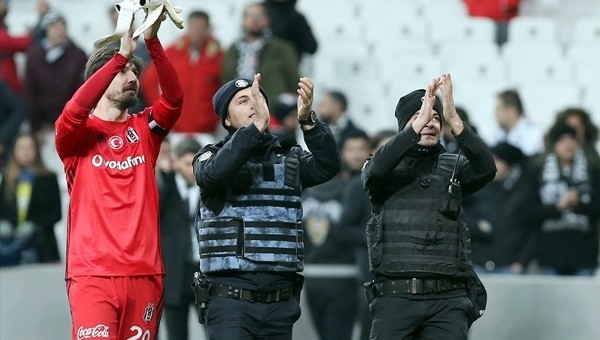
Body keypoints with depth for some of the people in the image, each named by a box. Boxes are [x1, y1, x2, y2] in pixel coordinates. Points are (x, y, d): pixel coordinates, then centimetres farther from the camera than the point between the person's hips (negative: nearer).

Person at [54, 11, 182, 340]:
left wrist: (152, 41, -17)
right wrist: (121, 54, -22)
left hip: (144, 272, 4)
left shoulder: (144, 130, 14)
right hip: (93, 272, -4)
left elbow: (173, 98, -3)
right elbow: (74, 112, -18)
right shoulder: (78, 135, 5)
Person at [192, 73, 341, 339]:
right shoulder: (212, 156, 4)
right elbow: (213, 172, -21)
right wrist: (257, 126, -31)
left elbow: (328, 166, -6)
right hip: (230, 297, -4)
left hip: (279, 301, 4)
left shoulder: (288, 159, 14)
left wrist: (307, 120, -24)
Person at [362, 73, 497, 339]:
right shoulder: (388, 168, 9)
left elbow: (486, 168, -8)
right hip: (395, 296, -1)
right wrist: (419, 123, -22)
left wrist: (454, 119, -20)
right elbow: (375, 169, -16)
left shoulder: (453, 168, 12)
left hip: (447, 298, 1)